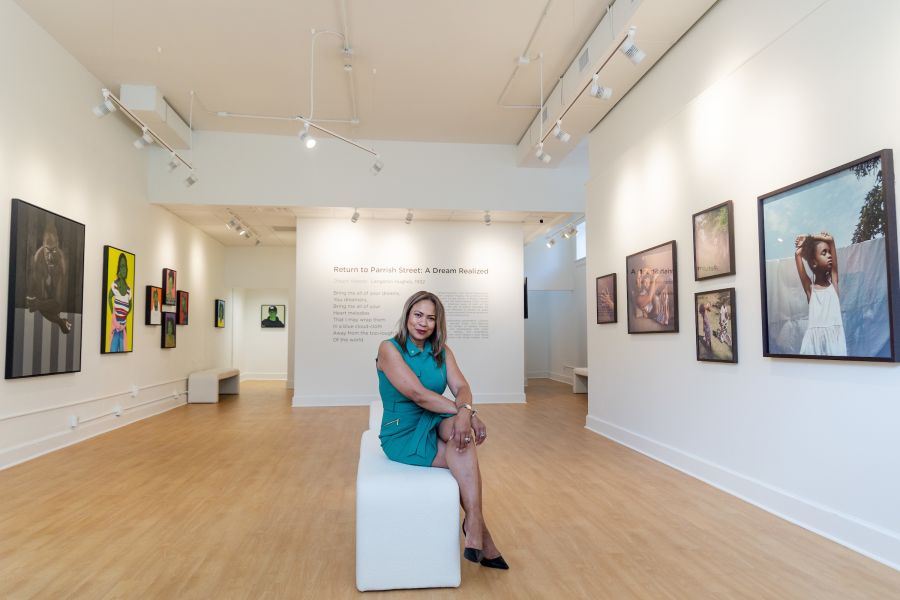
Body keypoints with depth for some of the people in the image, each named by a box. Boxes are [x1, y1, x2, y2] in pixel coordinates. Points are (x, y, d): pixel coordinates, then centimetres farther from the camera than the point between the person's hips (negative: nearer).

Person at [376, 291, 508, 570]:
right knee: (466, 459, -24)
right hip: (402, 434, -4)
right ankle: (479, 531, -13)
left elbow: (461, 387, -10)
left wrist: (465, 411, -34)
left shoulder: (442, 351, 5)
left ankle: (473, 524, -29)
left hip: (434, 427, 4)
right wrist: (467, 412, -27)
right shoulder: (389, 348, -12)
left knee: (456, 427, -31)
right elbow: (417, 393, -23)